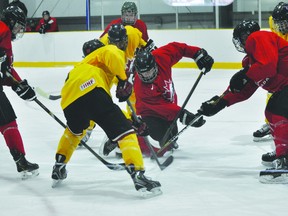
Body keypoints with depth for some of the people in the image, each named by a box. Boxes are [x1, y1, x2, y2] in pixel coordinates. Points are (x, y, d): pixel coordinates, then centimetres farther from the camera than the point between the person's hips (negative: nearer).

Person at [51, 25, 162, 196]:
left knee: (75, 129, 38)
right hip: (90, 90, -8)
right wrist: (123, 80, -8)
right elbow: (110, 55, -9)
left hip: (69, 97, 8)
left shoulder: (92, 57, 43)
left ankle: (59, 168, 38)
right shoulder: (115, 51, 18)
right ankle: (138, 175, -24)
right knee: (123, 130, -10)